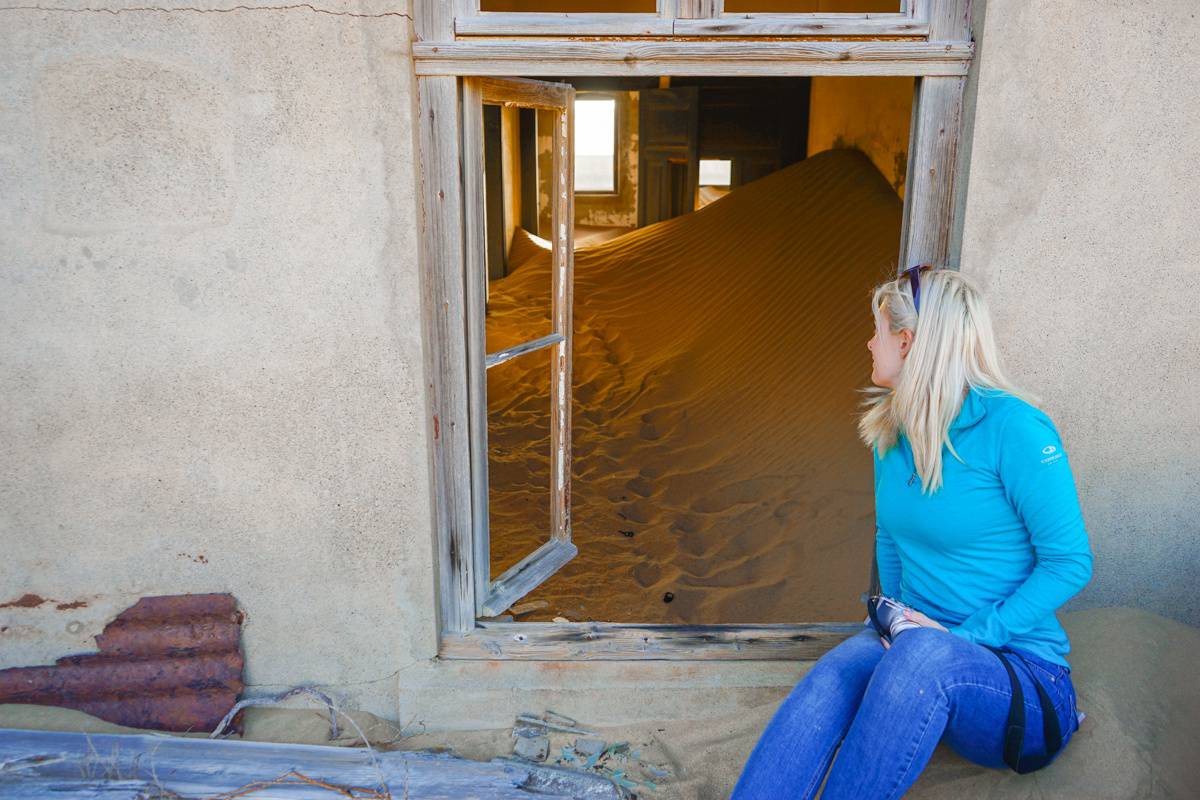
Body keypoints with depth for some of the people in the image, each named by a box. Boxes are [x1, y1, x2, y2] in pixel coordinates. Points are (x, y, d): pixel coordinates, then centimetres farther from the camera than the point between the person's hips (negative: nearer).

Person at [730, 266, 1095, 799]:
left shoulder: (1012, 427, -14)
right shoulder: (893, 430, 7)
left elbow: (1070, 562, -11)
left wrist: (962, 638, -18)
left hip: (1022, 676, -4)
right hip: (917, 644, 5)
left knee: (924, 655, -39)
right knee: (830, 678, -29)